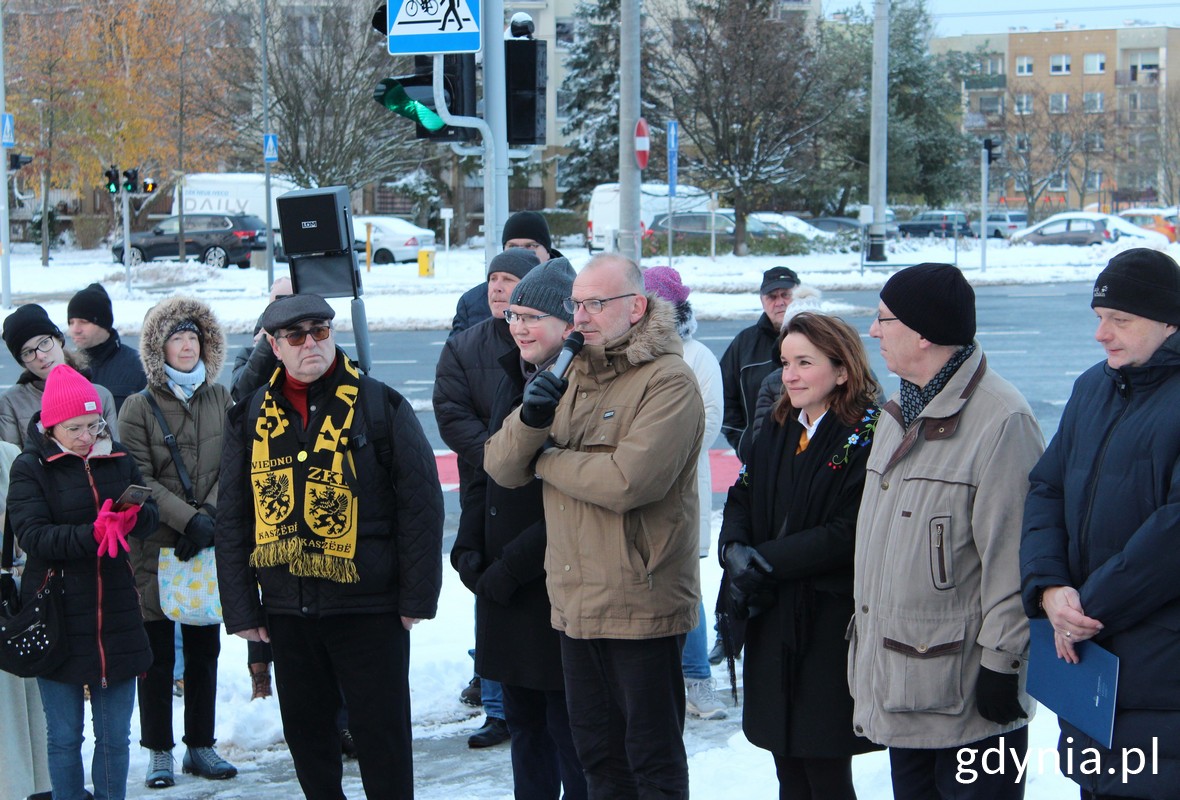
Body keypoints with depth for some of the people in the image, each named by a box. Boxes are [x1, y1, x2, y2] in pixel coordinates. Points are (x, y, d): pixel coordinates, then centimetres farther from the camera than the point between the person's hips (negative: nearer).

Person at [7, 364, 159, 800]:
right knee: (64, 738, 5)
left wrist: (134, 516, -18)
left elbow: (152, 515, 6)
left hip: (116, 613, 3)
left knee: (115, 736, 8)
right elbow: (32, 533, -15)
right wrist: (92, 534, -29)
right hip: (57, 618, -3)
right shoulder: (31, 467, -5)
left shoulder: (117, 458, 6)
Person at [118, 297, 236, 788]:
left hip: (209, 544, 3)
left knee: (204, 650, 9)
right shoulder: (138, 407, -3)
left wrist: (210, 516, -12)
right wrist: (189, 519, -17)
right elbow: (141, 481, -8)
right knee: (158, 653, 1)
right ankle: (159, 752, 10)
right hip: (156, 547, -3)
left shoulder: (221, 400, 7)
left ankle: (201, 746, 20)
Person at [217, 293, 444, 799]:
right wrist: (241, 609, 4)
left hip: (370, 609, -4)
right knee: (306, 734, 12)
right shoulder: (250, 418, 7)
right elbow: (232, 520, 10)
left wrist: (417, 598, -8)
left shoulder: (380, 406, -3)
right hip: (287, 610, 4)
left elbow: (421, 504, -4)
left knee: (382, 737, 2)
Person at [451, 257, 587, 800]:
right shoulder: (512, 383, 12)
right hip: (502, 592, 8)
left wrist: (511, 567, -17)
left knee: (570, 732, -1)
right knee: (524, 724, 17)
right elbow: (485, 475, 18)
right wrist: (468, 548, 4)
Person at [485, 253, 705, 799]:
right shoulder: (572, 379, 14)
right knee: (597, 754, 17)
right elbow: (501, 467, 7)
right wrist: (530, 419, -15)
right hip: (576, 602, 8)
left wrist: (546, 461, -10)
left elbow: (628, 480, -26)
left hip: (640, 604, -8)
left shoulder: (668, 381, -12)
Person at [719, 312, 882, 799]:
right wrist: (734, 551, -10)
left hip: (831, 625, -7)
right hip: (772, 622, 7)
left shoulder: (866, 436, -11)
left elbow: (848, 534, -18)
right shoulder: (776, 429, 12)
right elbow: (741, 498, 11)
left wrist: (764, 561, -16)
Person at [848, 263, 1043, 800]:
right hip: (898, 684, 9)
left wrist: (1001, 663, -18)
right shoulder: (899, 414, 13)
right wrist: (866, 639, 20)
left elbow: (1013, 558, -19)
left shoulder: (1001, 421, -17)